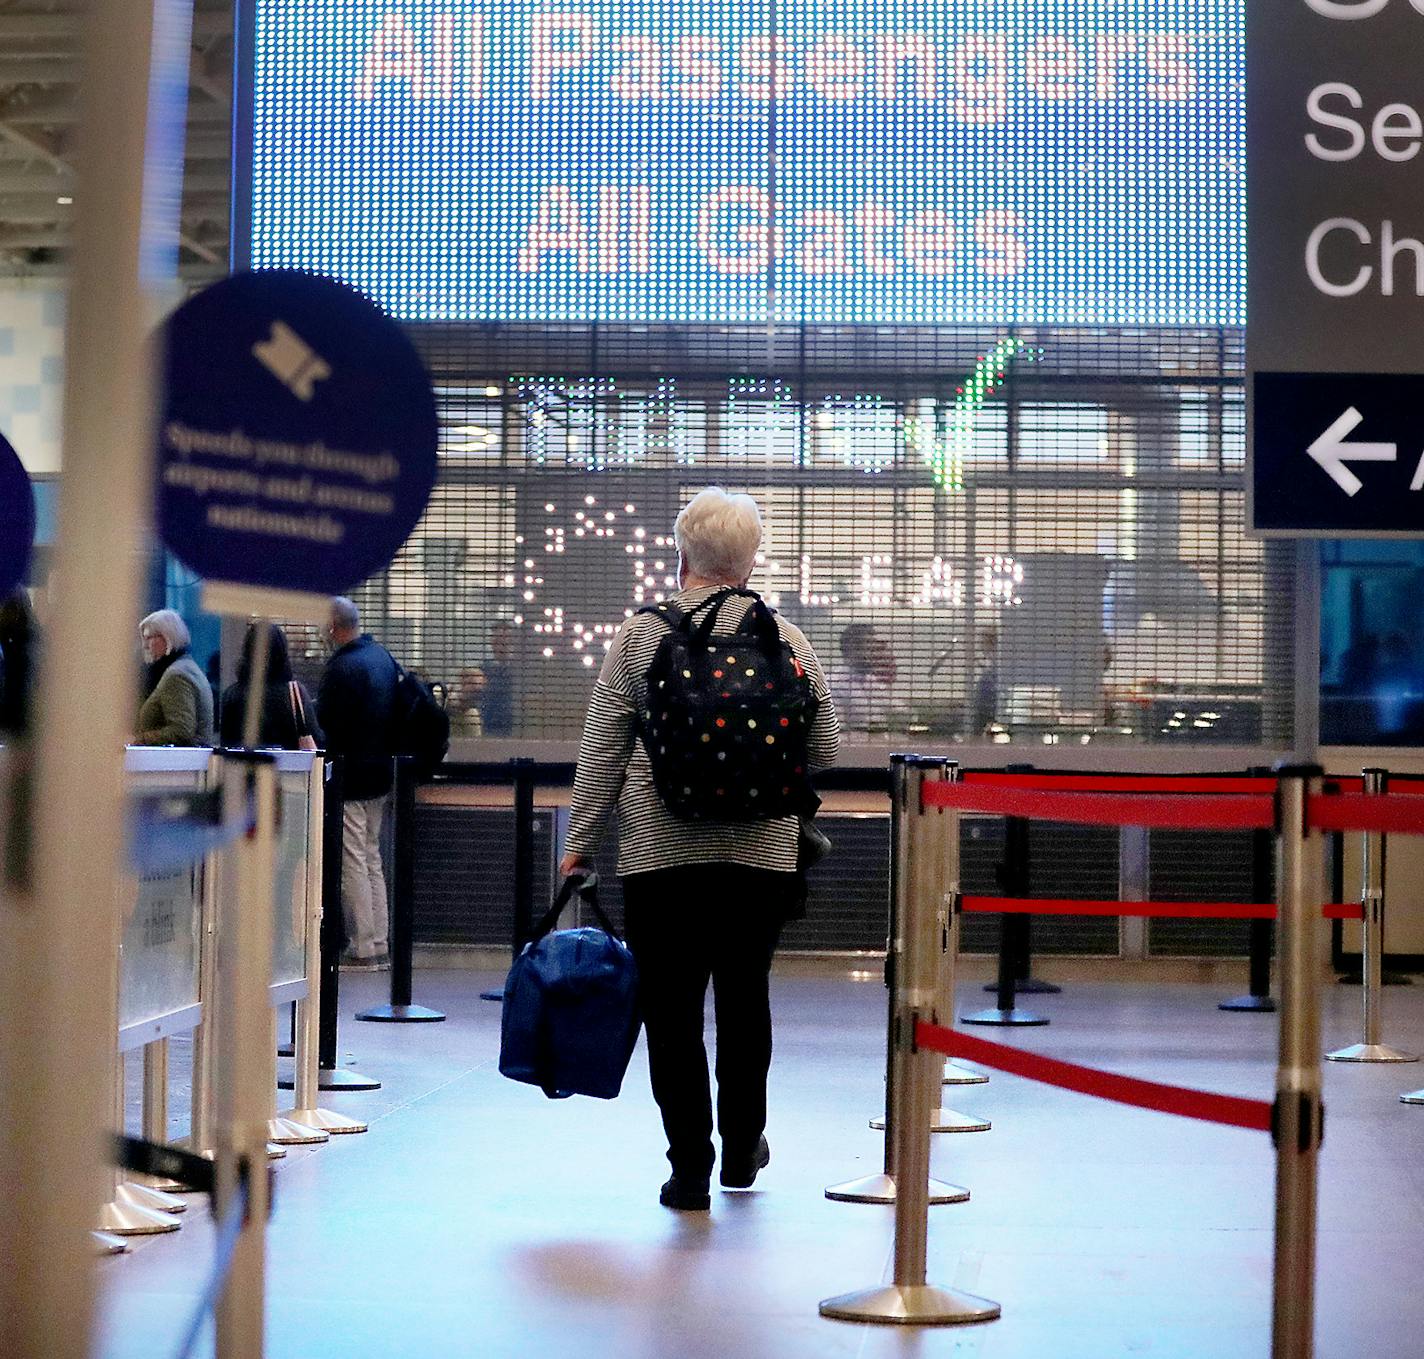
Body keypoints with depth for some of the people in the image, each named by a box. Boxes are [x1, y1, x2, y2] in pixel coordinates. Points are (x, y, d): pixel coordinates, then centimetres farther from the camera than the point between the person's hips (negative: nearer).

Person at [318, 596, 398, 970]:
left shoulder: (341, 667, -19)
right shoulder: (382, 655, 10)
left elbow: (325, 723, -18)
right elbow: (395, 710, 17)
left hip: (349, 777, -9)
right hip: (380, 772, 9)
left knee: (352, 862, -4)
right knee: (372, 859, 14)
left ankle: (362, 949, -3)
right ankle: (379, 946, 16)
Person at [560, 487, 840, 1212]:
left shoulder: (640, 635, -2)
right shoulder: (786, 639, 3)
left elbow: (601, 753, -2)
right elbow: (823, 750, 7)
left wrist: (580, 842, 5)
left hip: (659, 852, -2)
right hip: (761, 852, 2)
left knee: (671, 1006, 4)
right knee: (744, 996, 17)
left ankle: (691, 1167, 3)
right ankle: (742, 1151, 29)